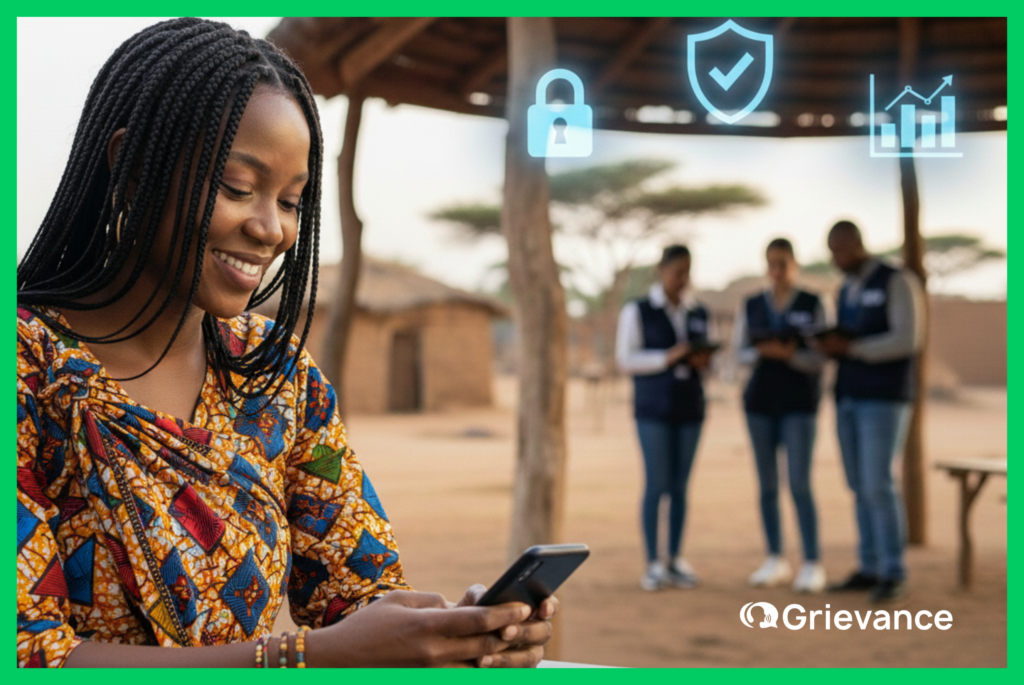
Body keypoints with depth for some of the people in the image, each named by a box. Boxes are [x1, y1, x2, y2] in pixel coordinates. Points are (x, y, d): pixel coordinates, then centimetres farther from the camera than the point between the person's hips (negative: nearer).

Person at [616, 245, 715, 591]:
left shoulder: (698, 313, 11)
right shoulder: (637, 311, -1)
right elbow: (626, 359, -6)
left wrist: (703, 361, -4)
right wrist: (667, 358, -17)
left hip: (690, 408, 4)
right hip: (653, 409, -4)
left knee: (680, 486, 6)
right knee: (656, 485, -5)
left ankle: (676, 561, 13)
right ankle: (653, 564, 2)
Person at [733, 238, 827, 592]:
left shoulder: (812, 305, -1)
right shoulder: (751, 306, 7)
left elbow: (820, 357, -5)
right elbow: (740, 353, 6)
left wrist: (788, 355, -21)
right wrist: (761, 352, -15)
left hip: (799, 405, -3)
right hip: (759, 403, 3)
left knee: (799, 485, -10)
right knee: (767, 485, 6)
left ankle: (812, 565, -3)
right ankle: (775, 561, 16)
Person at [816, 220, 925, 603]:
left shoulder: (898, 282, -8)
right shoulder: (846, 292, 17)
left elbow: (907, 340, -18)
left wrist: (851, 348, -22)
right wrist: (828, 346, -5)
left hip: (884, 398, -8)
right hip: (848, 397, 8)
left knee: (879, 485, -12)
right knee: (860, 486, 7)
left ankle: (893, 575, -5)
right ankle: (870, 568, 12)